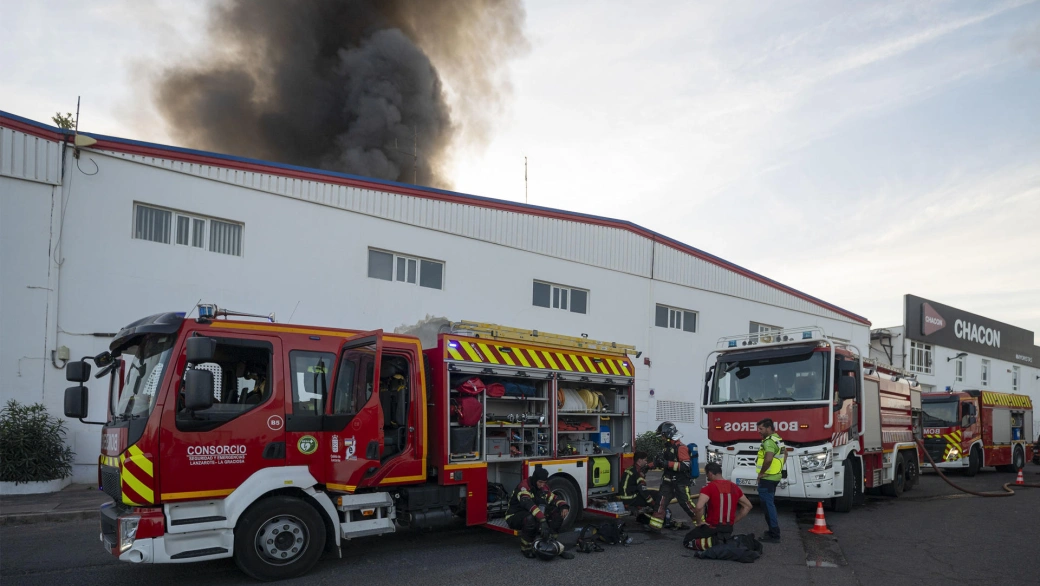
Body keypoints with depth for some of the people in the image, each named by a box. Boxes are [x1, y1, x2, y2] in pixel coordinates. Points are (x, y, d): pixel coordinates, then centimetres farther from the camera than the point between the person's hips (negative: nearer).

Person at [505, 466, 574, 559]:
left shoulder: (543, 487, 1)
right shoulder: (524, 486, -25)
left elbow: (554, 498, 5)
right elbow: (528, 504, -41)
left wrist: (564, 506, -20)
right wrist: (542, 520, -51)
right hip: (514, 517, -7)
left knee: (557, 512, -10)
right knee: (530, 518, -42)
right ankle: (526, 548, -19)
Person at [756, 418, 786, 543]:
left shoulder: (769, 441, -20)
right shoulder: (778, 439, 13)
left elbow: (768, 459, -36)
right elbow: (785, 454, 30)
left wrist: (761, 473, -22)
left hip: (767, 478, -11)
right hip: (775, 476, 11)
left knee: (768, 505, -6)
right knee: (770, 504, 19)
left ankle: (774, 535, -4)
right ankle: (773, 530, 26)